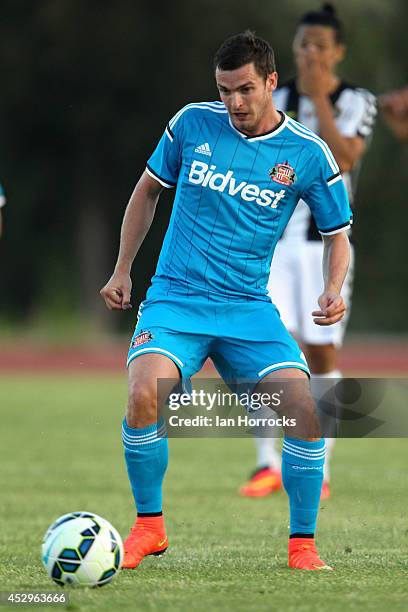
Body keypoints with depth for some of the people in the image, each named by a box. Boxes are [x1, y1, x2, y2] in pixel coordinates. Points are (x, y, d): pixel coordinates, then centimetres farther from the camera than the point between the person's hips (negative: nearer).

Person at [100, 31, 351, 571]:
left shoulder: (309, 154, -2)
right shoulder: (192, 124, 0)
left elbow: (337, 233, 9)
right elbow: (149, 188, 16)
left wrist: (334, 291, -10)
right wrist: (122, 271, 14)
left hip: (250, 308, 0)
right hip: (175, 300, 0)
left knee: (308, 410, -18)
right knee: (145, 395, -27)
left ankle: (303, 545, 0)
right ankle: (148, 526, -5)